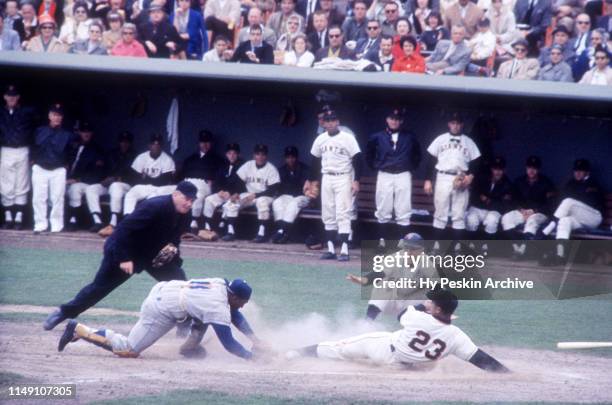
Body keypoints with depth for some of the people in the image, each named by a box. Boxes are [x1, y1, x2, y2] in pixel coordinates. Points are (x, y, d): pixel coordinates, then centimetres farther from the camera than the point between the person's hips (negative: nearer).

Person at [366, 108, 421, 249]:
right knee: (383, 211, 3)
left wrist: (412, 167, 7)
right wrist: (376, 167, 8)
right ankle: (382, 240, 8)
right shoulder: (377, 137, 2)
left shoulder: (409, 137, 3)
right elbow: (369, 154, 16)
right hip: (384, 176, 0)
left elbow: (417, 154, 16)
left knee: (403, 211, -3)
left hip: (403, 176, 0)